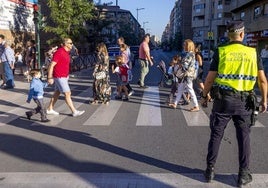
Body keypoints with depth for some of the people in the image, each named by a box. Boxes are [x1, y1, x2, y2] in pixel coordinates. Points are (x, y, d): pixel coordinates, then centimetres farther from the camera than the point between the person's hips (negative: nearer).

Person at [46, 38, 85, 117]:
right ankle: (74, 112, -2)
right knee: (67, 94, -7)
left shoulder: (66, 52, 10)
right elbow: (51, 66, -19)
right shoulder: (59, 52, -18)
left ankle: (49, 109, 26)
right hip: (59, 77, -9)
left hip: (64, 76, 9)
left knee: (57, 93, 15)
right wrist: (49, 78, -20)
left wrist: (67, 75, 20)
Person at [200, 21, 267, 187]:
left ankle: (210, 170, 18)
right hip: (244, 101, 1)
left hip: (223, 99, -1)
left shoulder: (221, 52, -3)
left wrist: (204, 96, 9)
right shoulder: (252, 53, 1)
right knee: (244, 137, 12)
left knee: (216, 135, 9)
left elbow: (210, 79, -4)